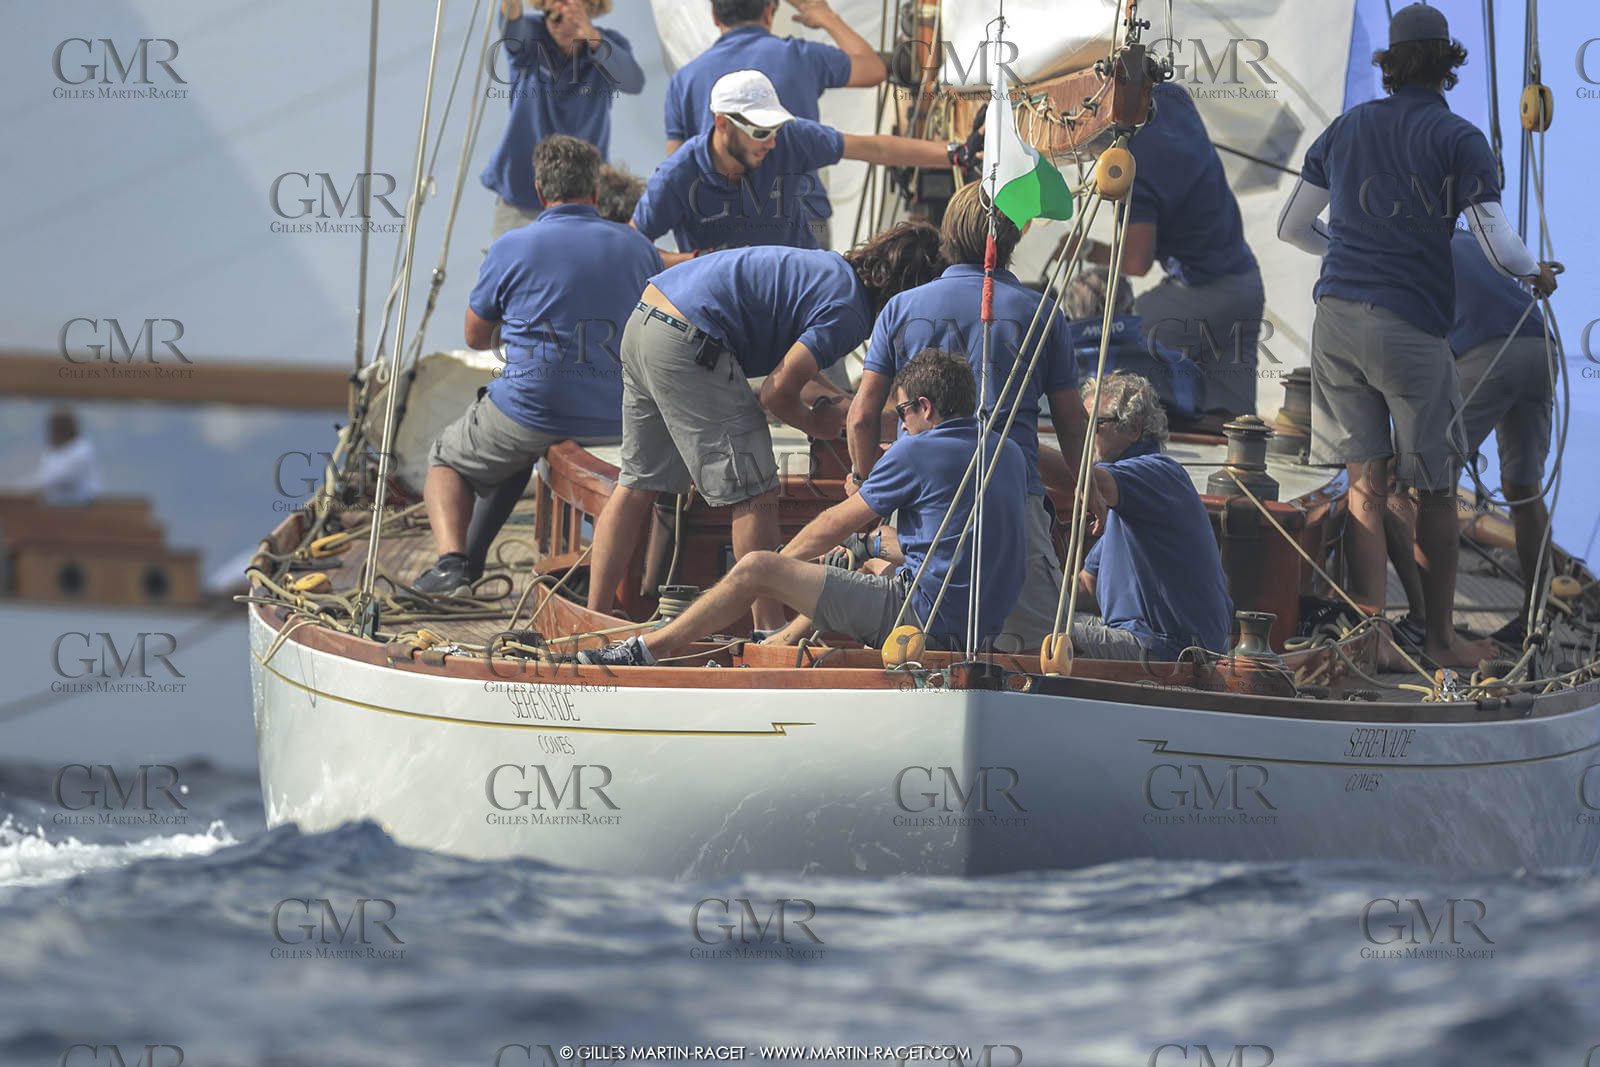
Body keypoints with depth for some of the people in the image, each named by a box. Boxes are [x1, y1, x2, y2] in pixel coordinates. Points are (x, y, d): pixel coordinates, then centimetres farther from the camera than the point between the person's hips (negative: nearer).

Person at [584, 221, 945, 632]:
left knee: (639, 482, 16)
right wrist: (816, 423, 8)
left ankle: (594, 614, 17)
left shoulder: (830, 267, 18)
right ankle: (770, 627, 0)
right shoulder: (848, 312, -11)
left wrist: (810, 390, 21)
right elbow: (776, 395, -10)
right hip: (689, 348, -10)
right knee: (754, 493, -2)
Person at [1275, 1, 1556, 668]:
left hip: (1336, 316, 5)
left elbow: (1291, 227, 21)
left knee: (1365, 481, 7)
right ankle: (1441, 639, 13)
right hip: (1409, 325, -5)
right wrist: (1537, 273, 12)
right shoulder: (1459, 139, -3)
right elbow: (1498, 246, -10)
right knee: (1435, 488, 7)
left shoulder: (1346, 129, 13)